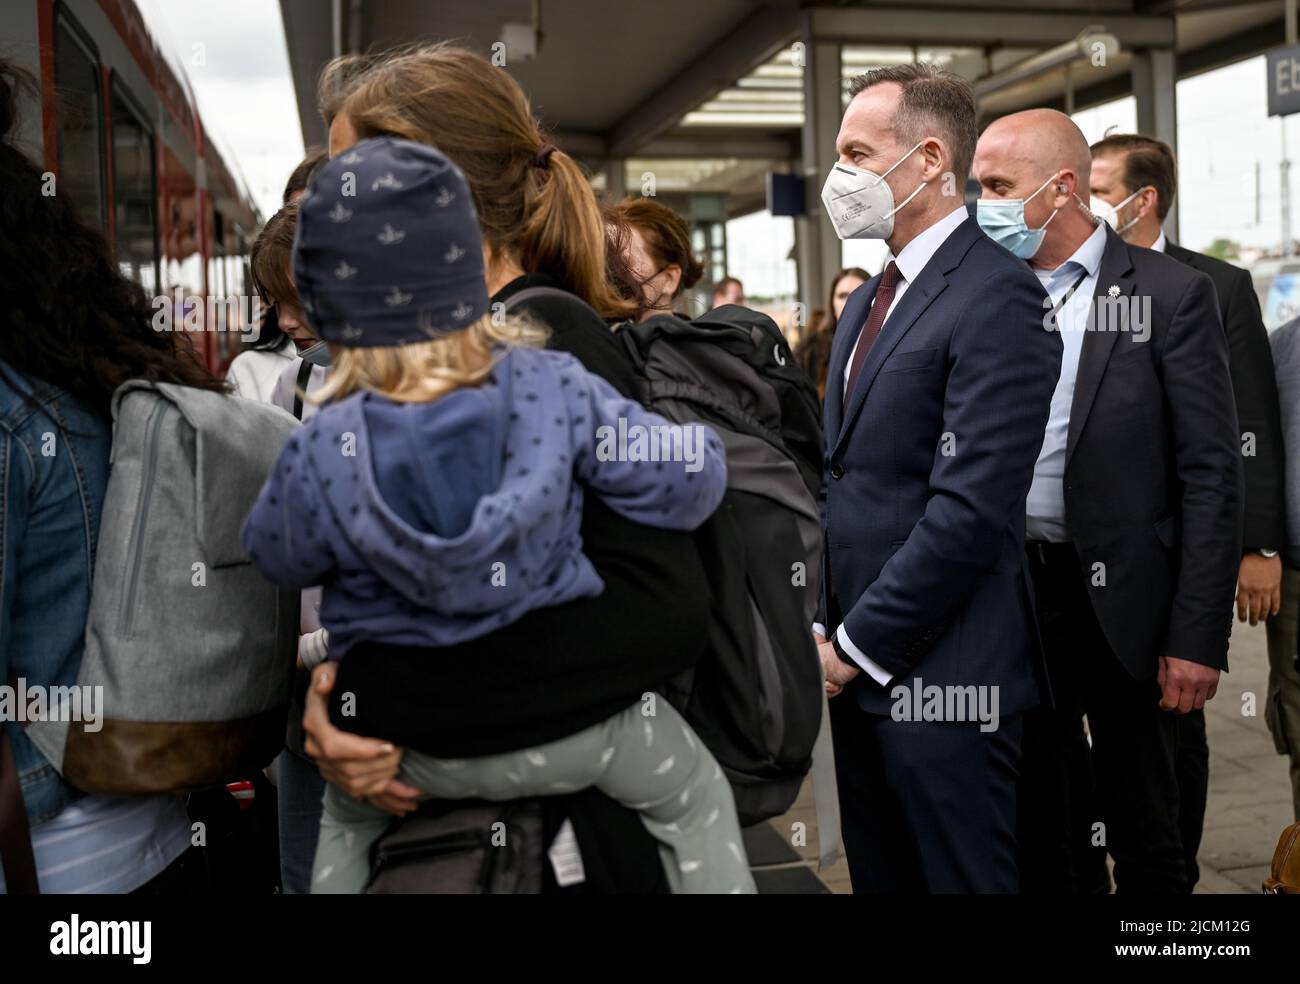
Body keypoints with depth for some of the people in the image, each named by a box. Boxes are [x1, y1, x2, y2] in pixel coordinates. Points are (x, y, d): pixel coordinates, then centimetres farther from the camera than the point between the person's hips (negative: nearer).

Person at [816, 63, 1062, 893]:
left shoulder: (995, 295, -15)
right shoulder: (869, 301, 15)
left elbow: (972, 510, -22)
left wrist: (857, 645, -15)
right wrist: (828, 631, 9)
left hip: (941, 675, -8)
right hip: (863, 668, 8)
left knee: (961, 876, 5)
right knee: (881, 876, 17)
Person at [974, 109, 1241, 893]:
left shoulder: (1170, 294, -7)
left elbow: (1212, 477, -8)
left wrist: (1199, 637, -12)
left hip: (1119, 603, -4)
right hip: (1011, 593, 4)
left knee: (1143, 827, 9)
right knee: (1041, 824, 15)